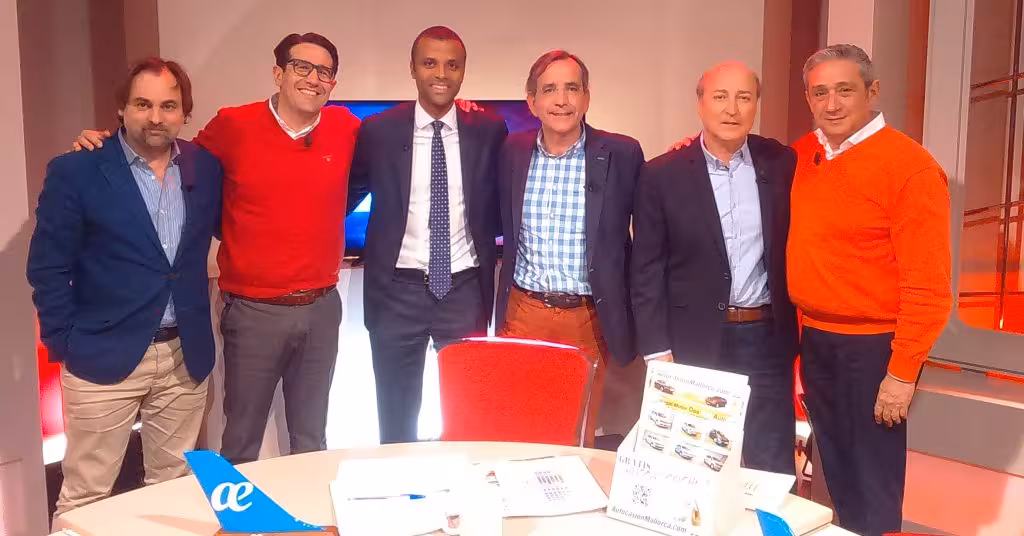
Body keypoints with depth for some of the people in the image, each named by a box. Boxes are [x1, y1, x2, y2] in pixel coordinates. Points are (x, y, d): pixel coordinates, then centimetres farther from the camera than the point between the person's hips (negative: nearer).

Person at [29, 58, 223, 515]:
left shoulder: (206, 167, 3)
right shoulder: (74, 172, -6)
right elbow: (47, 268, -4)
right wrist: (66, 343, -6)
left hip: (186, 356, 3)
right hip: (103, 357, -3)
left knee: (175, 488, 15)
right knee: (84, 497, 8)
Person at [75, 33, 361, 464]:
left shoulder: (346, 128, 0)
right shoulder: (233, 125, -7)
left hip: (322, 308, 2)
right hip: (253, 310, -2)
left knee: (310, 437, 18)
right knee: (241, 441, 11)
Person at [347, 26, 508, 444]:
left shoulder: (489, 130, -1)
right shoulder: (378, 131, -3)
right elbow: (348, 195, 11)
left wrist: (490, 254, 6)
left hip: (465, 289, 1)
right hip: (397, 290, 0)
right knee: (396, 418, 13)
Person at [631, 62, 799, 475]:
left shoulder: (782, 164, 2)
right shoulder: (663, 175, -4)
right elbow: (648, 270, -3)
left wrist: (799, 327, 3)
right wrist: (657, 349, -7)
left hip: (767, 340, 2)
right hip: (695, 343, -1)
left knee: (773, 471, 9)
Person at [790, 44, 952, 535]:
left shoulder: (910, 166, -16)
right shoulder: (803, 156, 3)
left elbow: (928, 285, -17)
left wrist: (902, 372, -17)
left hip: (872, 347, -6)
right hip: (814, 340, 6)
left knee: (873, 485, 8)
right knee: (837, 477, 21)